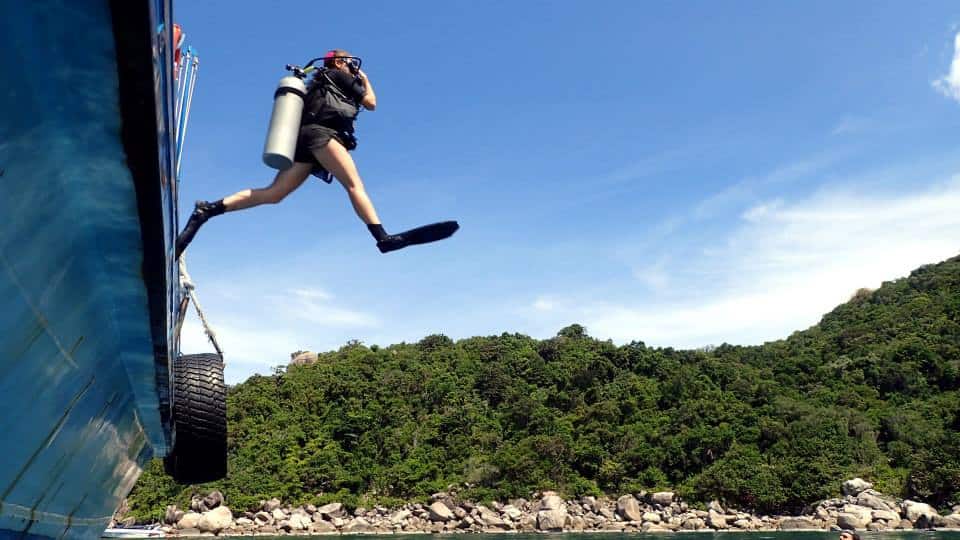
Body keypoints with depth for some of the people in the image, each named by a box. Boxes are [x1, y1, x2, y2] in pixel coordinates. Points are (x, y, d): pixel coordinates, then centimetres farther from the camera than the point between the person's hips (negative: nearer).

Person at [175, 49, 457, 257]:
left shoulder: (319, 85, 38)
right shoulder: (338, 75, 16)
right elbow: (371, 103, 17)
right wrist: (365, 80, 35)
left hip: (305, 137, 8)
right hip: (321, 133, -8)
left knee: (273, 194, -5)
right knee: (355, 185, -25)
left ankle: (208, 209, -14)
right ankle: (383, 237, -43)